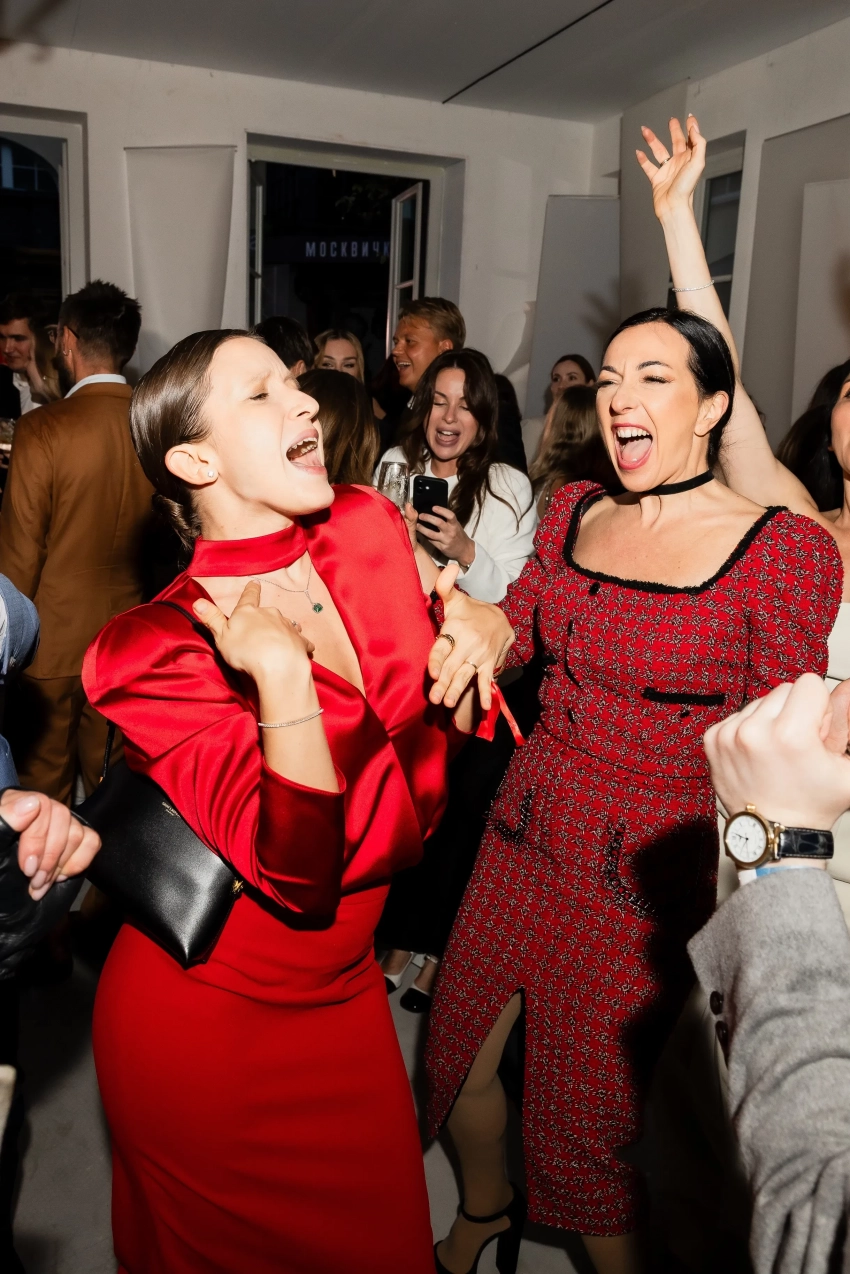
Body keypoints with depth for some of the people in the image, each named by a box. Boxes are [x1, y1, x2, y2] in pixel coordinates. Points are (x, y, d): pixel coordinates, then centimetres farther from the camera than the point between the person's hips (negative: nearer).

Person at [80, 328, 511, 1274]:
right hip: (208, 1022, -5)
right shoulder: (165, 649, -22)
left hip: (342, 994, 5)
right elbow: (299, 874, -28)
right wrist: (280, 673, -38)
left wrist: (483, 631, -12)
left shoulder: (368, 531, -5)